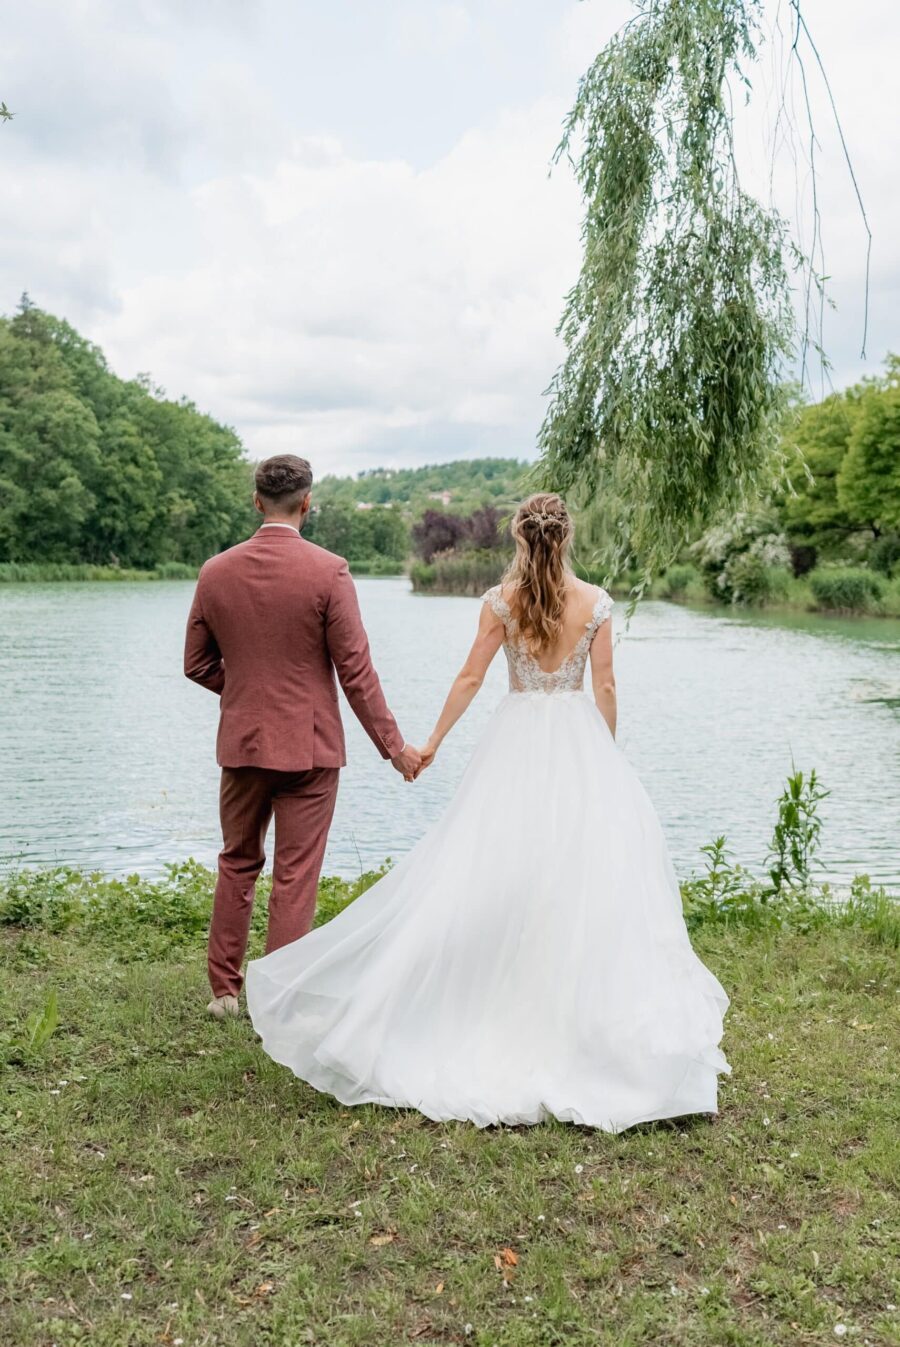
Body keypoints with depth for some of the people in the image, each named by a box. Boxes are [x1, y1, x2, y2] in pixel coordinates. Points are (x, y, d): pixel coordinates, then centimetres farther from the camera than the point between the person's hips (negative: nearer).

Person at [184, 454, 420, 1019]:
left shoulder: (216, 572, 0)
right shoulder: (328, 571, -12)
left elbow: (197, 664, 7)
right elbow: (356, 671, -12)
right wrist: (394, 746, -4)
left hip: (242, 742, 4)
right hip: (309, 746, -4)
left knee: (238, 863, 20)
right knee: (296, 877, 5)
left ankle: (225, 989, 29)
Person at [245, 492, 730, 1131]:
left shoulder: (502, 600, -3)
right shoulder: (595, 601, -1)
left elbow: (471, 677, -3)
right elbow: (605, 687, 1)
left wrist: (434, 741, 5)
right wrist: (606, 753, 13)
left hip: (516, 742, 0)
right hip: (579, 741, 1)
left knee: (497, 869, 6)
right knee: (586, 870, 7)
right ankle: (585, 1004, 12)